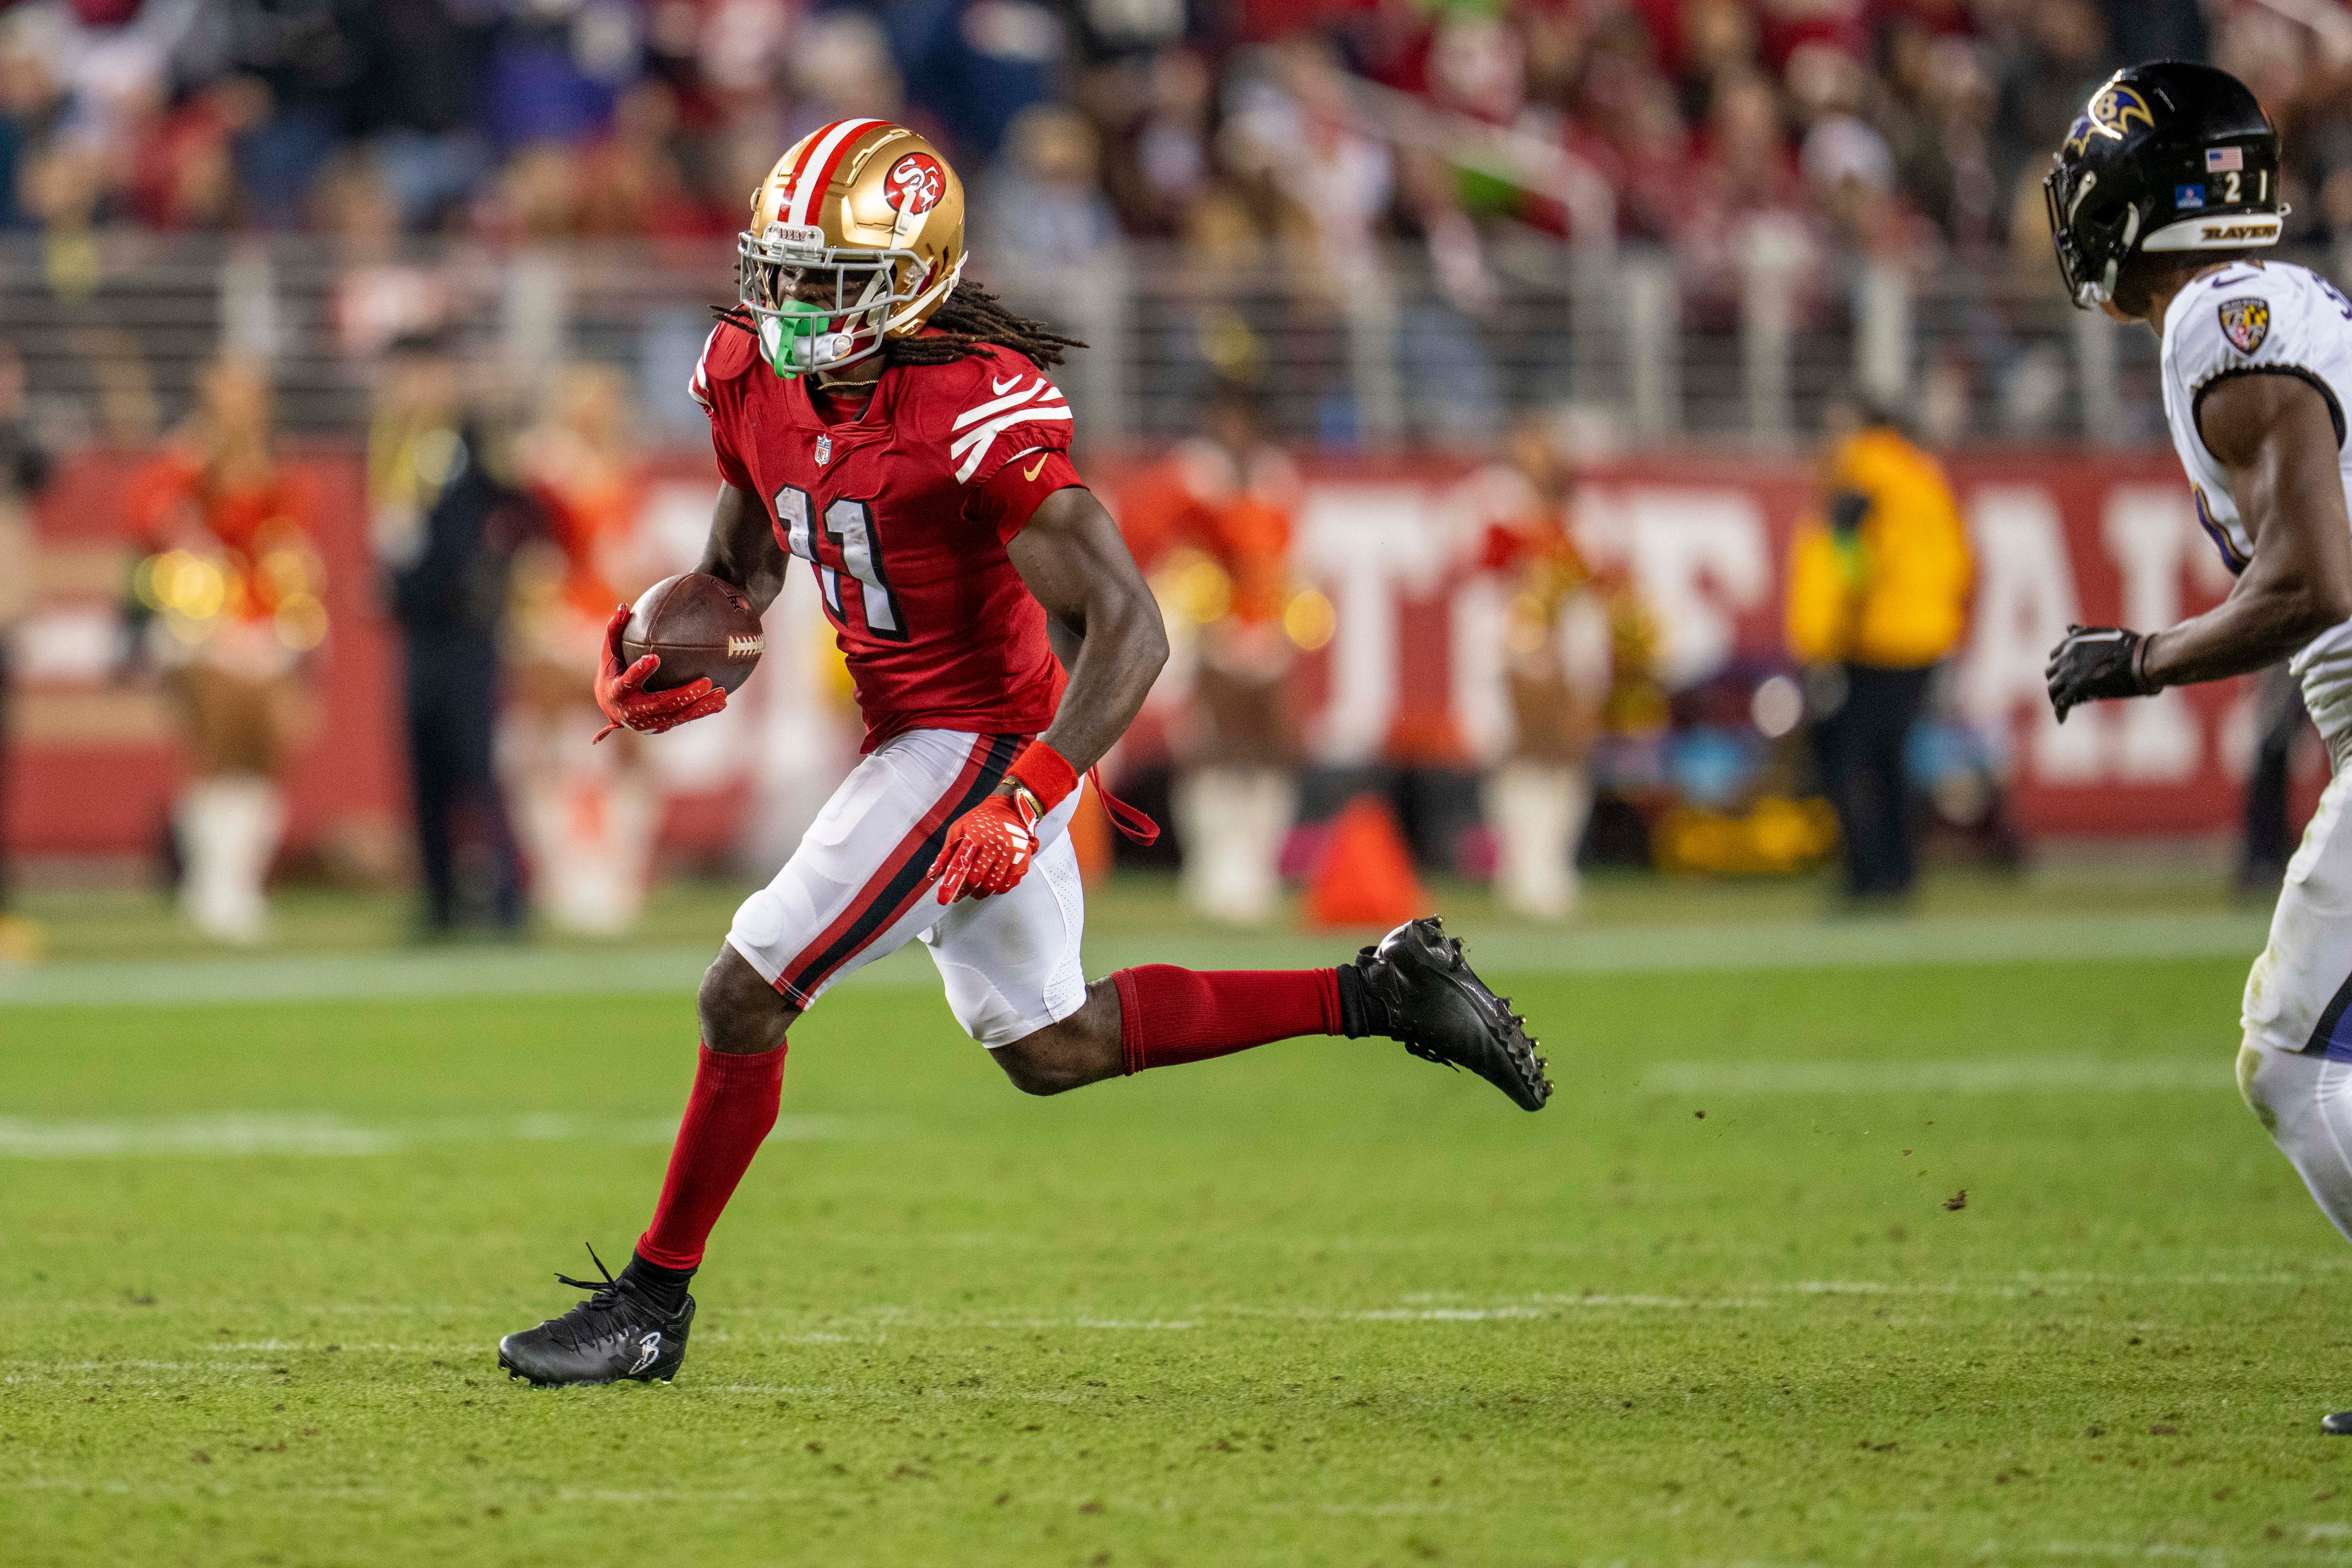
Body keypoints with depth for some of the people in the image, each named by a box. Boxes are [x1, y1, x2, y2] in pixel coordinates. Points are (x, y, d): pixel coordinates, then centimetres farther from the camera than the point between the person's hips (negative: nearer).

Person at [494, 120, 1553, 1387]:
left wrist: (1029, 798, -36)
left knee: (744, 997, -9)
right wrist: (656, 645, -6)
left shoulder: (976, 416, -26)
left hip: (978, 745, -9)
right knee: (1051, 1048, 19)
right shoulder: (756, 381, -2)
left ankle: (651, 1305, 5)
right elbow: (740, 566, 15)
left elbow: (1127, 632, -28)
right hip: (918, 741, 9)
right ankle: (1377, 994, 25)